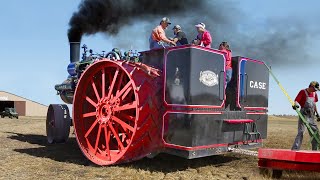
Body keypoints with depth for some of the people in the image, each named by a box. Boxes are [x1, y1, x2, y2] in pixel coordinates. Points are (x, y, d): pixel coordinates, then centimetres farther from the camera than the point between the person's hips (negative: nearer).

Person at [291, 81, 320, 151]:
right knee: (301, 132, -15)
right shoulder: (303, 92, -8)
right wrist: (295, 105, -39)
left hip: (311, 117, 8)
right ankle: (294, 149, -16)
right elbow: (296, 101, -17)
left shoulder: (314, 94, 13)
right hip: (304, 116, -8)